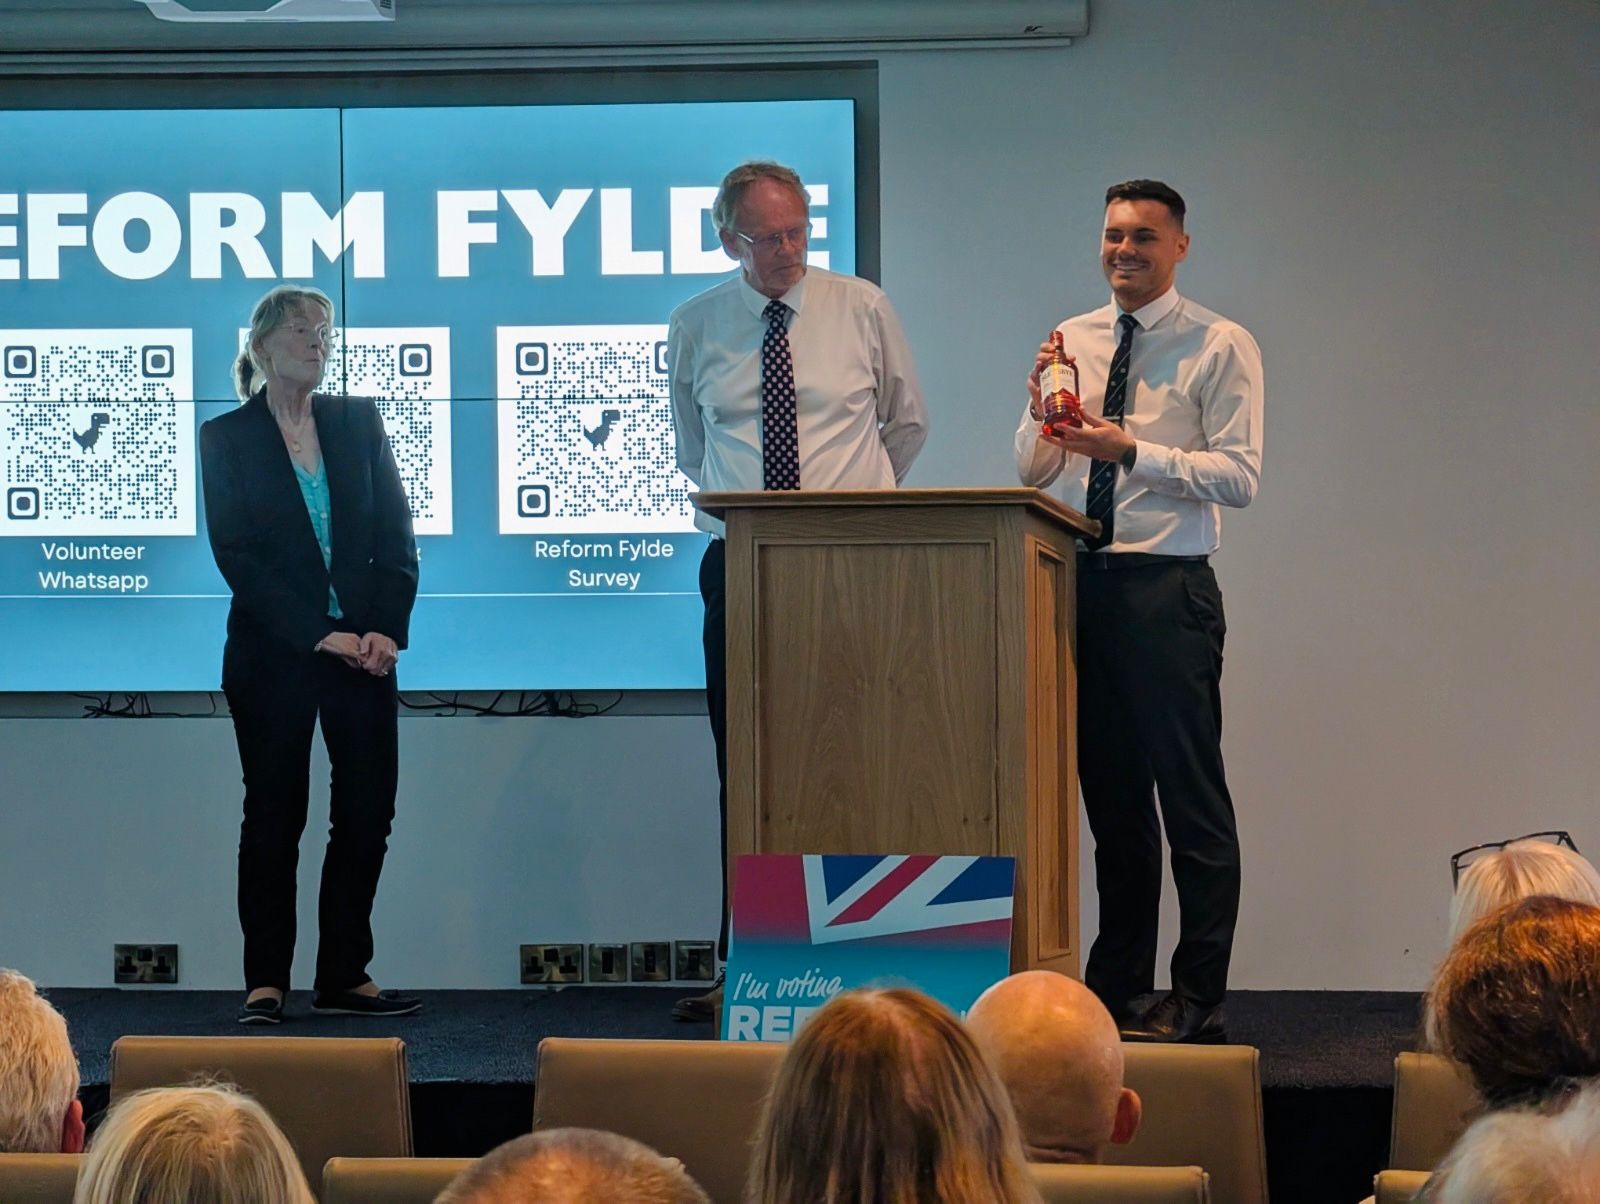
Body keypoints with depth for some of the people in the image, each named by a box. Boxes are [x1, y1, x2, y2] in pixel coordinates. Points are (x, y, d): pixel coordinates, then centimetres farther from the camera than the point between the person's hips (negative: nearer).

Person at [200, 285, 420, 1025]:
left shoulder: (359, 422, 10)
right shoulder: (226, 438, 0)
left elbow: (397, 536, 6)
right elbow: (236, 555, -7)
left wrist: (387, 629, -9)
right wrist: (318, 634, -14)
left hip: (363, 649, 3)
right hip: (272, 652, -3)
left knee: (369, 810, 1)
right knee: (275, 813, 0)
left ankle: (344, 977, 10)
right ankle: (265, 982, 5)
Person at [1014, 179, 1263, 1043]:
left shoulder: (1221, 347, -2)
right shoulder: (1072, 341, 13)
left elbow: (1240, 476, -10)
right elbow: (1032, 473, 13)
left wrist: (1132, 452, -19)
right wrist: (1041, 415, -7)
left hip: (1168, 589, -5)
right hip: (1083, 583, 5)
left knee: (1190, 795, -5)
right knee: (1109, 794, 12)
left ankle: (1197, 1000, 0)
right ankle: (1117, 985, 20)